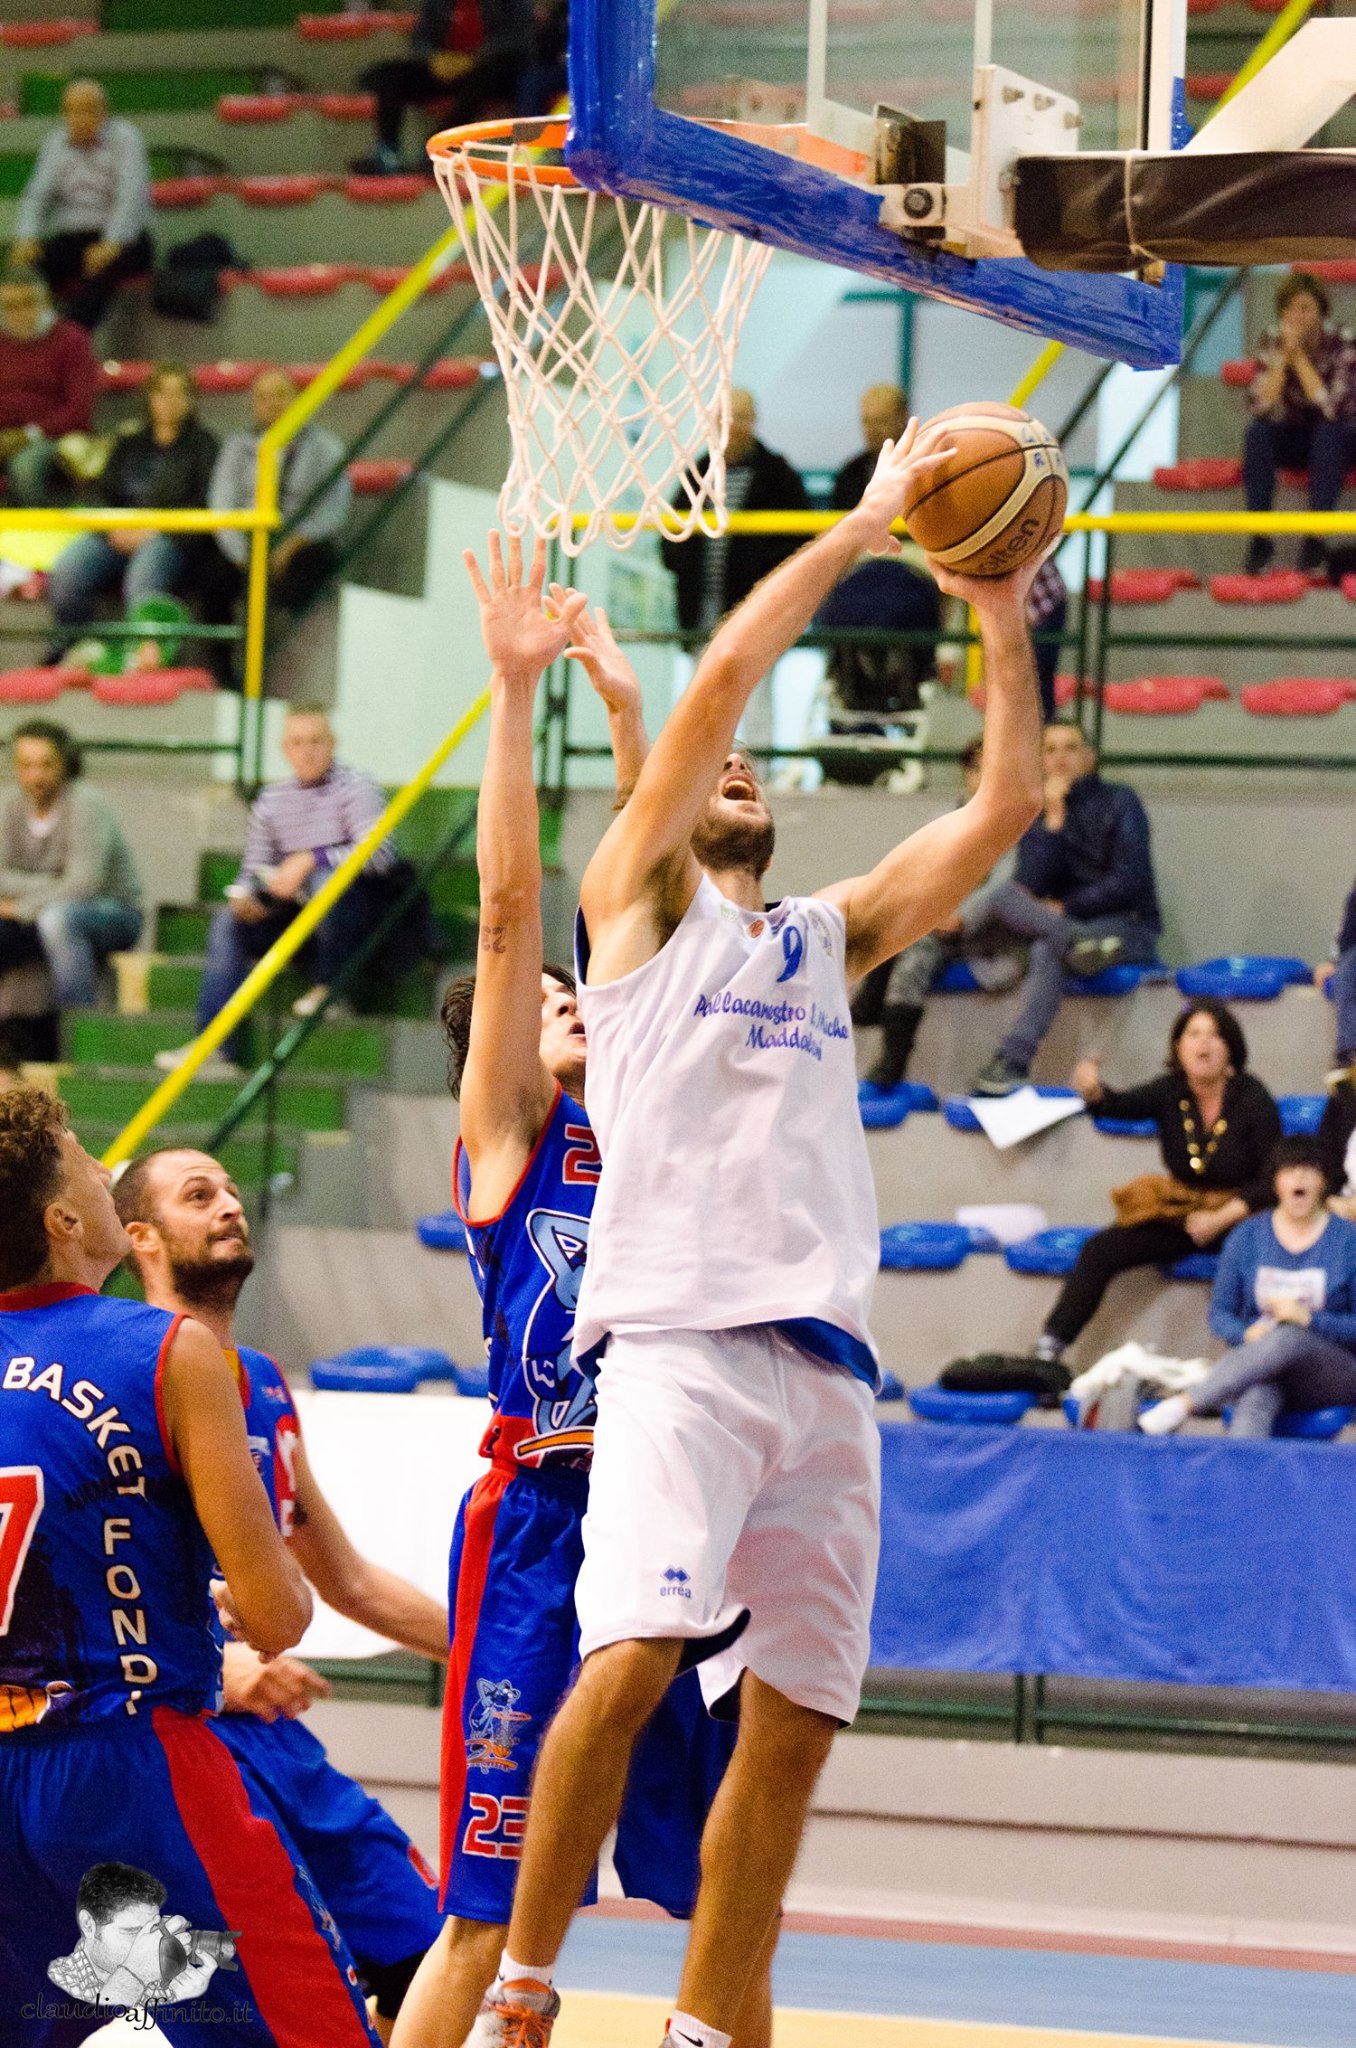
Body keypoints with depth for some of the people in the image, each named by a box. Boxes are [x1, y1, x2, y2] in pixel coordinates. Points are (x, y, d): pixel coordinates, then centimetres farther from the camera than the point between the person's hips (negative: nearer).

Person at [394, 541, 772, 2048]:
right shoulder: (501, 1133, 4)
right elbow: (506, 901, -3)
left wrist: (627, 710, 13)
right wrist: (516, 689, -7)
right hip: (543, 1522, -6)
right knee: (492, 1915, -6)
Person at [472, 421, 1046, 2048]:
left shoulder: (827, 938, 25)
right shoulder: (638, 900, 10)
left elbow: (1005, 804, 21)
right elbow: (721, 678, -1)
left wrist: (1000, 617, 15)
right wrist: (863, 525, 2)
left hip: (826, 1361, 6)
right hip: (683, 1344, -6)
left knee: (794, 1720, 3)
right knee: (630, 1661, -22)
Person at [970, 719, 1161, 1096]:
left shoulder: (1119, 803, 2)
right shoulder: (1037, 813, 12)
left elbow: (1128, 885, -6)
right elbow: (1032, 885, -4)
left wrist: (1066, 908, -7)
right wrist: (1053, 820, -8)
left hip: (1128, 927, -4)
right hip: (1067, 925, 4)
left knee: (1047, 951, -35)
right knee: (1001, 898, -22)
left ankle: (1013, 1062, -46)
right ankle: (1074, 944, -43)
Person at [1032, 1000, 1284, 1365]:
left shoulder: (1252, 1099, -11)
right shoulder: (1171, 1092, -3)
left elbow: (1274, 1178, -11)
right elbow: (1122, 1105, -21)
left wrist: (1221, 1218, -21)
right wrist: (1093, 1092, -45)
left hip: (1240, 1215, -4)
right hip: (1179, 1212, 4)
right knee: (1101, 1249, -11)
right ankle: (1050, 1347, -10)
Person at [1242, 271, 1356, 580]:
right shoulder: (1272, 342, -7)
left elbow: (1330, 407, -28)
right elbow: (1260, 406, -19)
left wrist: (1299, 356, -28)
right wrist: (1284, 355, -25)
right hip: (1292, 441, 3)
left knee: (1327, 431, -35)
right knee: (1257, 431, -28)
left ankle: (1314, 539, -38)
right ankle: (1260, 539, -31)